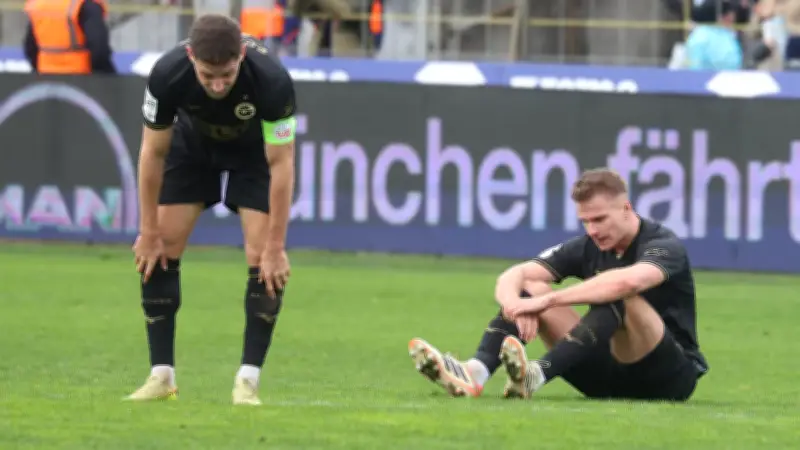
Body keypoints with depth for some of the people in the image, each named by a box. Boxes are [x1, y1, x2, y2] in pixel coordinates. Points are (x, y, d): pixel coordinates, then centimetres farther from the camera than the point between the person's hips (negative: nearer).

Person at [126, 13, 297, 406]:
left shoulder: (272, 81, -41)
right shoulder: (167, 75, -36)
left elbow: (281, 163, -30)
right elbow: (153, 152, -20)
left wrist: (275, 247, -28)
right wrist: (149, 232, -15)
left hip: (255, 149, -2)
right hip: (192, 140, 2)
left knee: (263, 260, -16)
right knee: (158, 251, -8)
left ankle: (247, 381, -9)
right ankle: (162, 376, 1)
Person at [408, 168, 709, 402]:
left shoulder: (664, 246, -16)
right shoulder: (586, 248, 3)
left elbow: (628, 281, -40)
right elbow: (512, 277, -6)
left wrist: (548, 301, -39)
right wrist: (516, 305, -31)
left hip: (670, 375, -6)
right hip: (607, 374, 6)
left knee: (621, 297, -35)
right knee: (528, 288, -8)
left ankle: (537, 375, -51)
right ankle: (475, 372, -34)